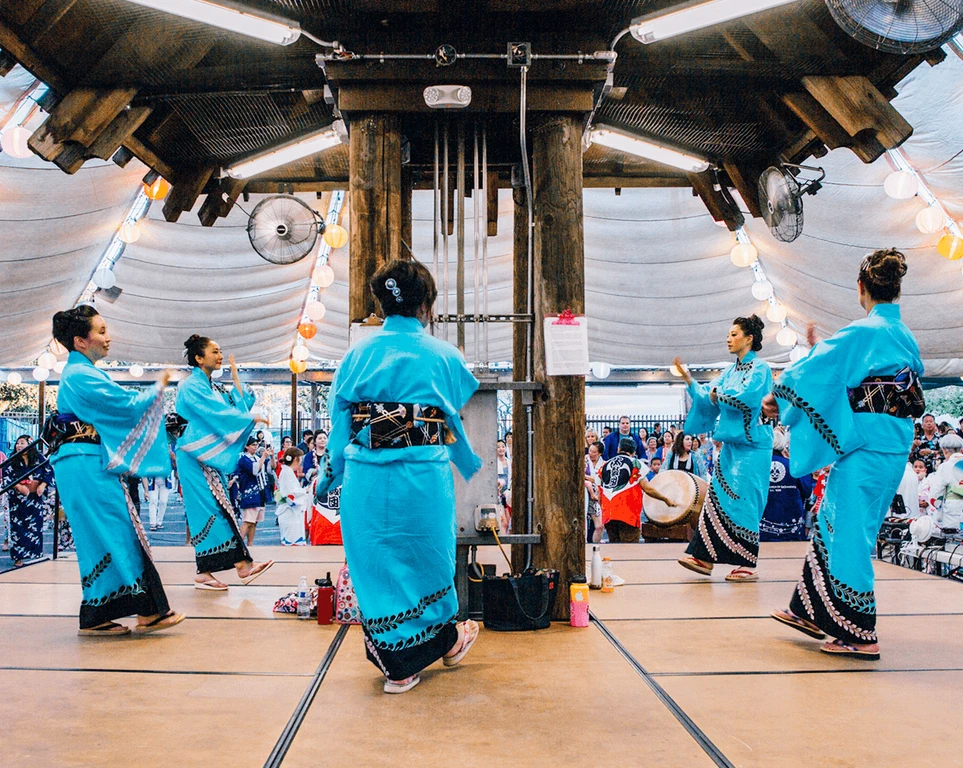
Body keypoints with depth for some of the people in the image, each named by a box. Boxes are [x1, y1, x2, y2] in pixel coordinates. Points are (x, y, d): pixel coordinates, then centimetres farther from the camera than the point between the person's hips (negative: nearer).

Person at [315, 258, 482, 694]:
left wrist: (328, 478, 17)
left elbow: (341, 425, 5)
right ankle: (444, 640, 38)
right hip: (423, 478, -1)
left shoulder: (357, 355, 2)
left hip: (366, 479, 2)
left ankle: (396, 663, 24)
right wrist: (470, 465, 29)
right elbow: (455, 424, 10)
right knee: (426, 558, 17)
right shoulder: (443, 356, -3)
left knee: (376, 562, 13)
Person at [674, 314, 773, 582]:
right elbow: (708, 397, 15)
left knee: (743, 501, -7)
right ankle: (705, 558, 7)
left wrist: (717, 394, -7)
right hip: (731, 443, 8)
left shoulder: (759, 368, -6)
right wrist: (687, 377, 6)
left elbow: (747, 396, -21)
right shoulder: (731, 371, 17)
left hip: (751, 445, -8)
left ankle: (748, 565, -1)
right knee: (717, 497, 4)